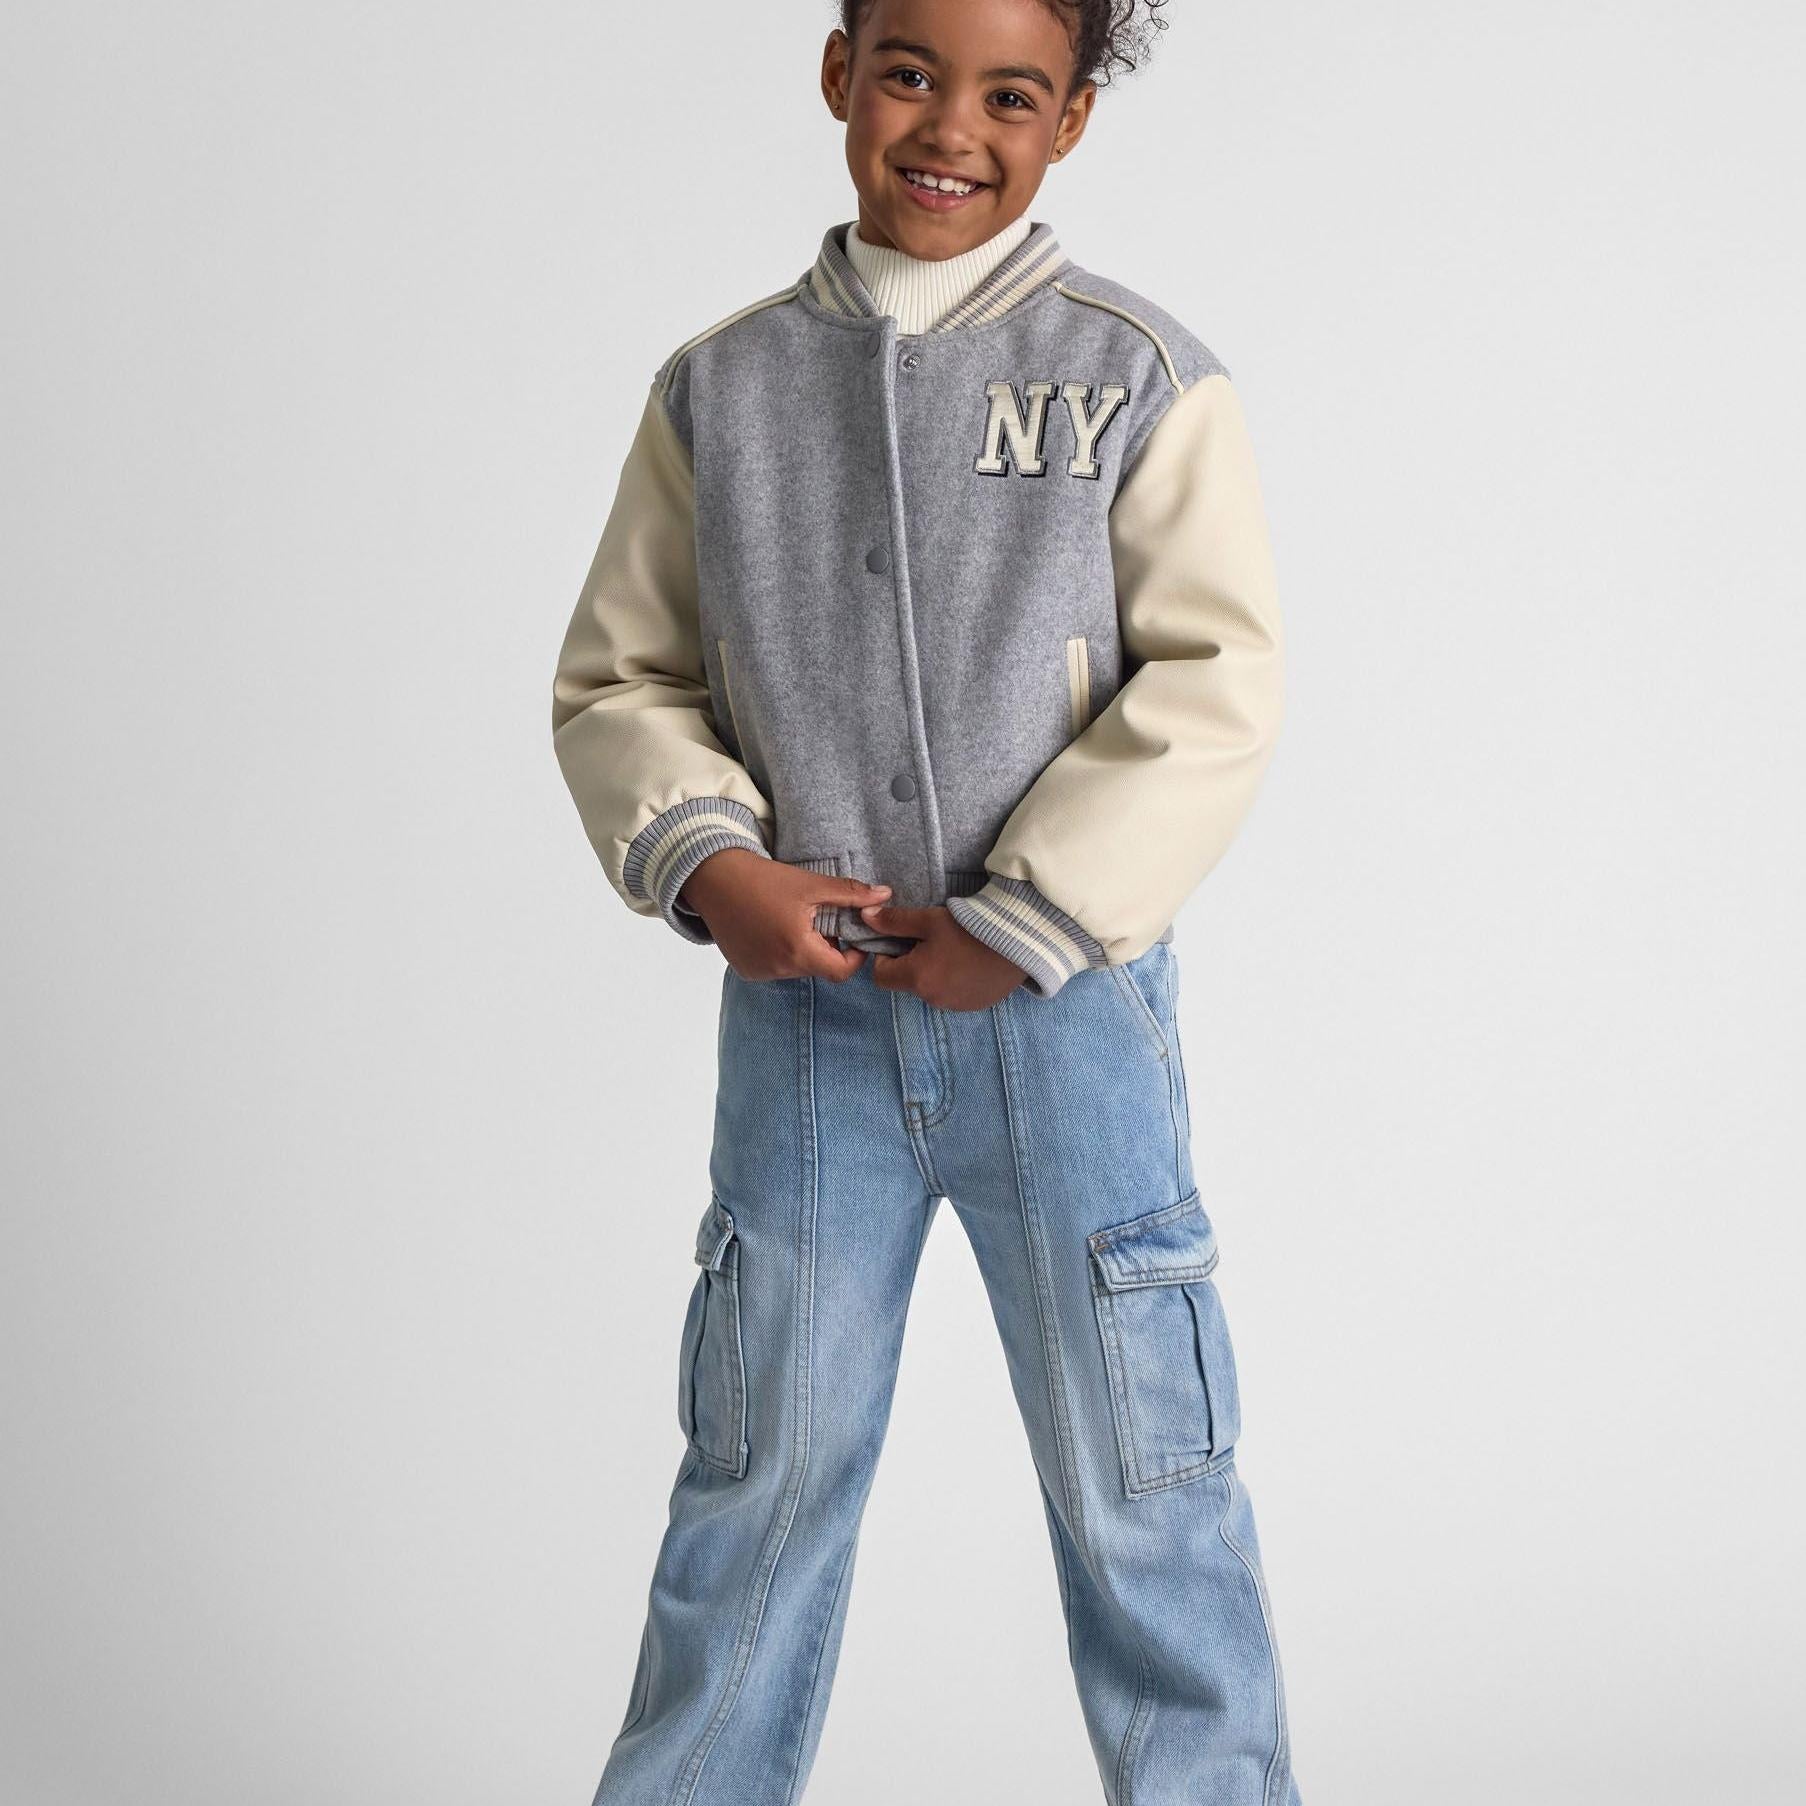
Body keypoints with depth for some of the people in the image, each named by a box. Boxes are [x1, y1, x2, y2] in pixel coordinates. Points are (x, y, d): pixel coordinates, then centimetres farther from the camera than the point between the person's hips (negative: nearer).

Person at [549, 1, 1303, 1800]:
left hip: (1063, 1008, -2)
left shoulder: (1141, 377, -4)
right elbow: (620, 679, 7)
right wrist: (708, 863, -11)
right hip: (802, 1008, 2)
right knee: (754, 1488, 14)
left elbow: (1215, 687, -10)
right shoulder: (720, 387, 4)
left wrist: (1022, 923, -14)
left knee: (1139, 1493, 8)